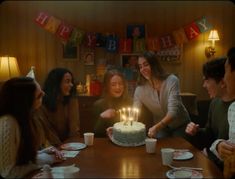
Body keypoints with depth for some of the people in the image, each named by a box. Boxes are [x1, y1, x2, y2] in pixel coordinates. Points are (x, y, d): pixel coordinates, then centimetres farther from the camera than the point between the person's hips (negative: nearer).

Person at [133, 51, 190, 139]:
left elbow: (173, 112, -33)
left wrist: (156, 128, -49)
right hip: (161, 128, 2)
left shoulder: (171, 80, -25)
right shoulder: (140, 89, -14)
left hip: (180, 125, -2)